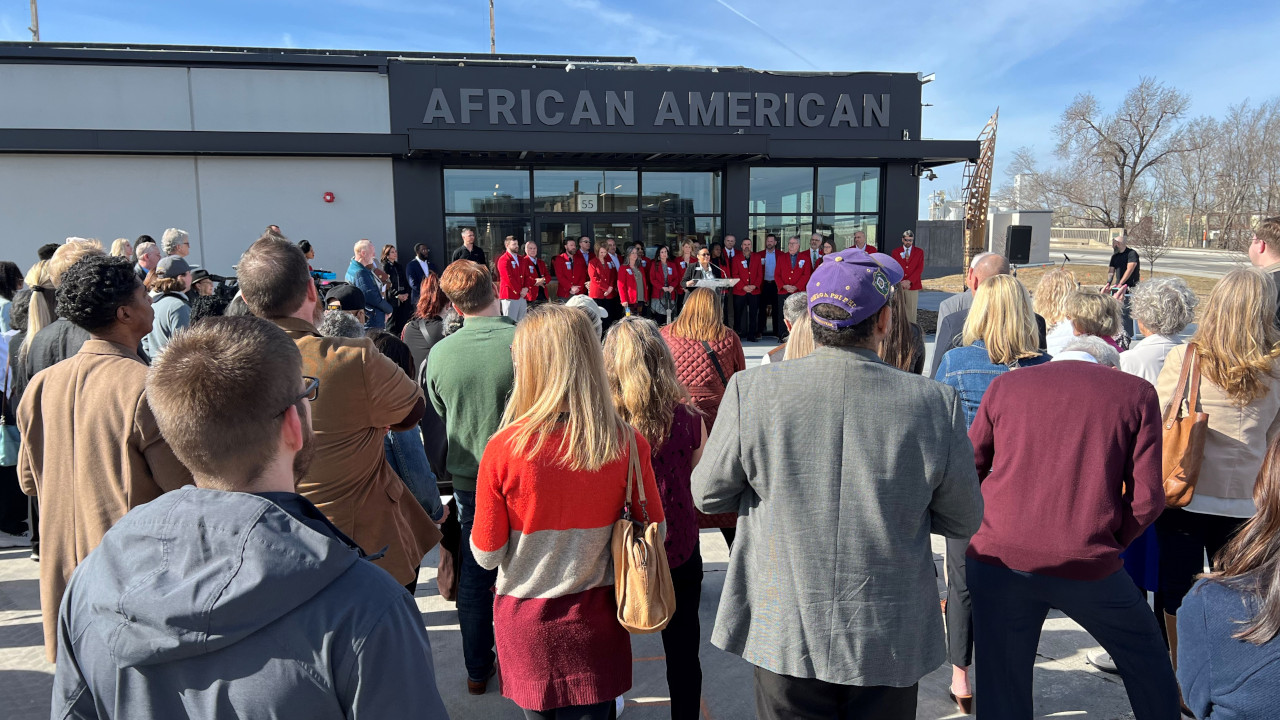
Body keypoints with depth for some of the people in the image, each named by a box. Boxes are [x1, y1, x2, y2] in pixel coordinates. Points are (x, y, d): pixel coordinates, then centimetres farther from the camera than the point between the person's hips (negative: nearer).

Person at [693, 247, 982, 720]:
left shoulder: (752, 391, -15)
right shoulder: (936, 403, -12)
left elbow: (708, 495, -3)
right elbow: (964, 520, 0)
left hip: (785, 637, -1)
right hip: (890, 643, 1)